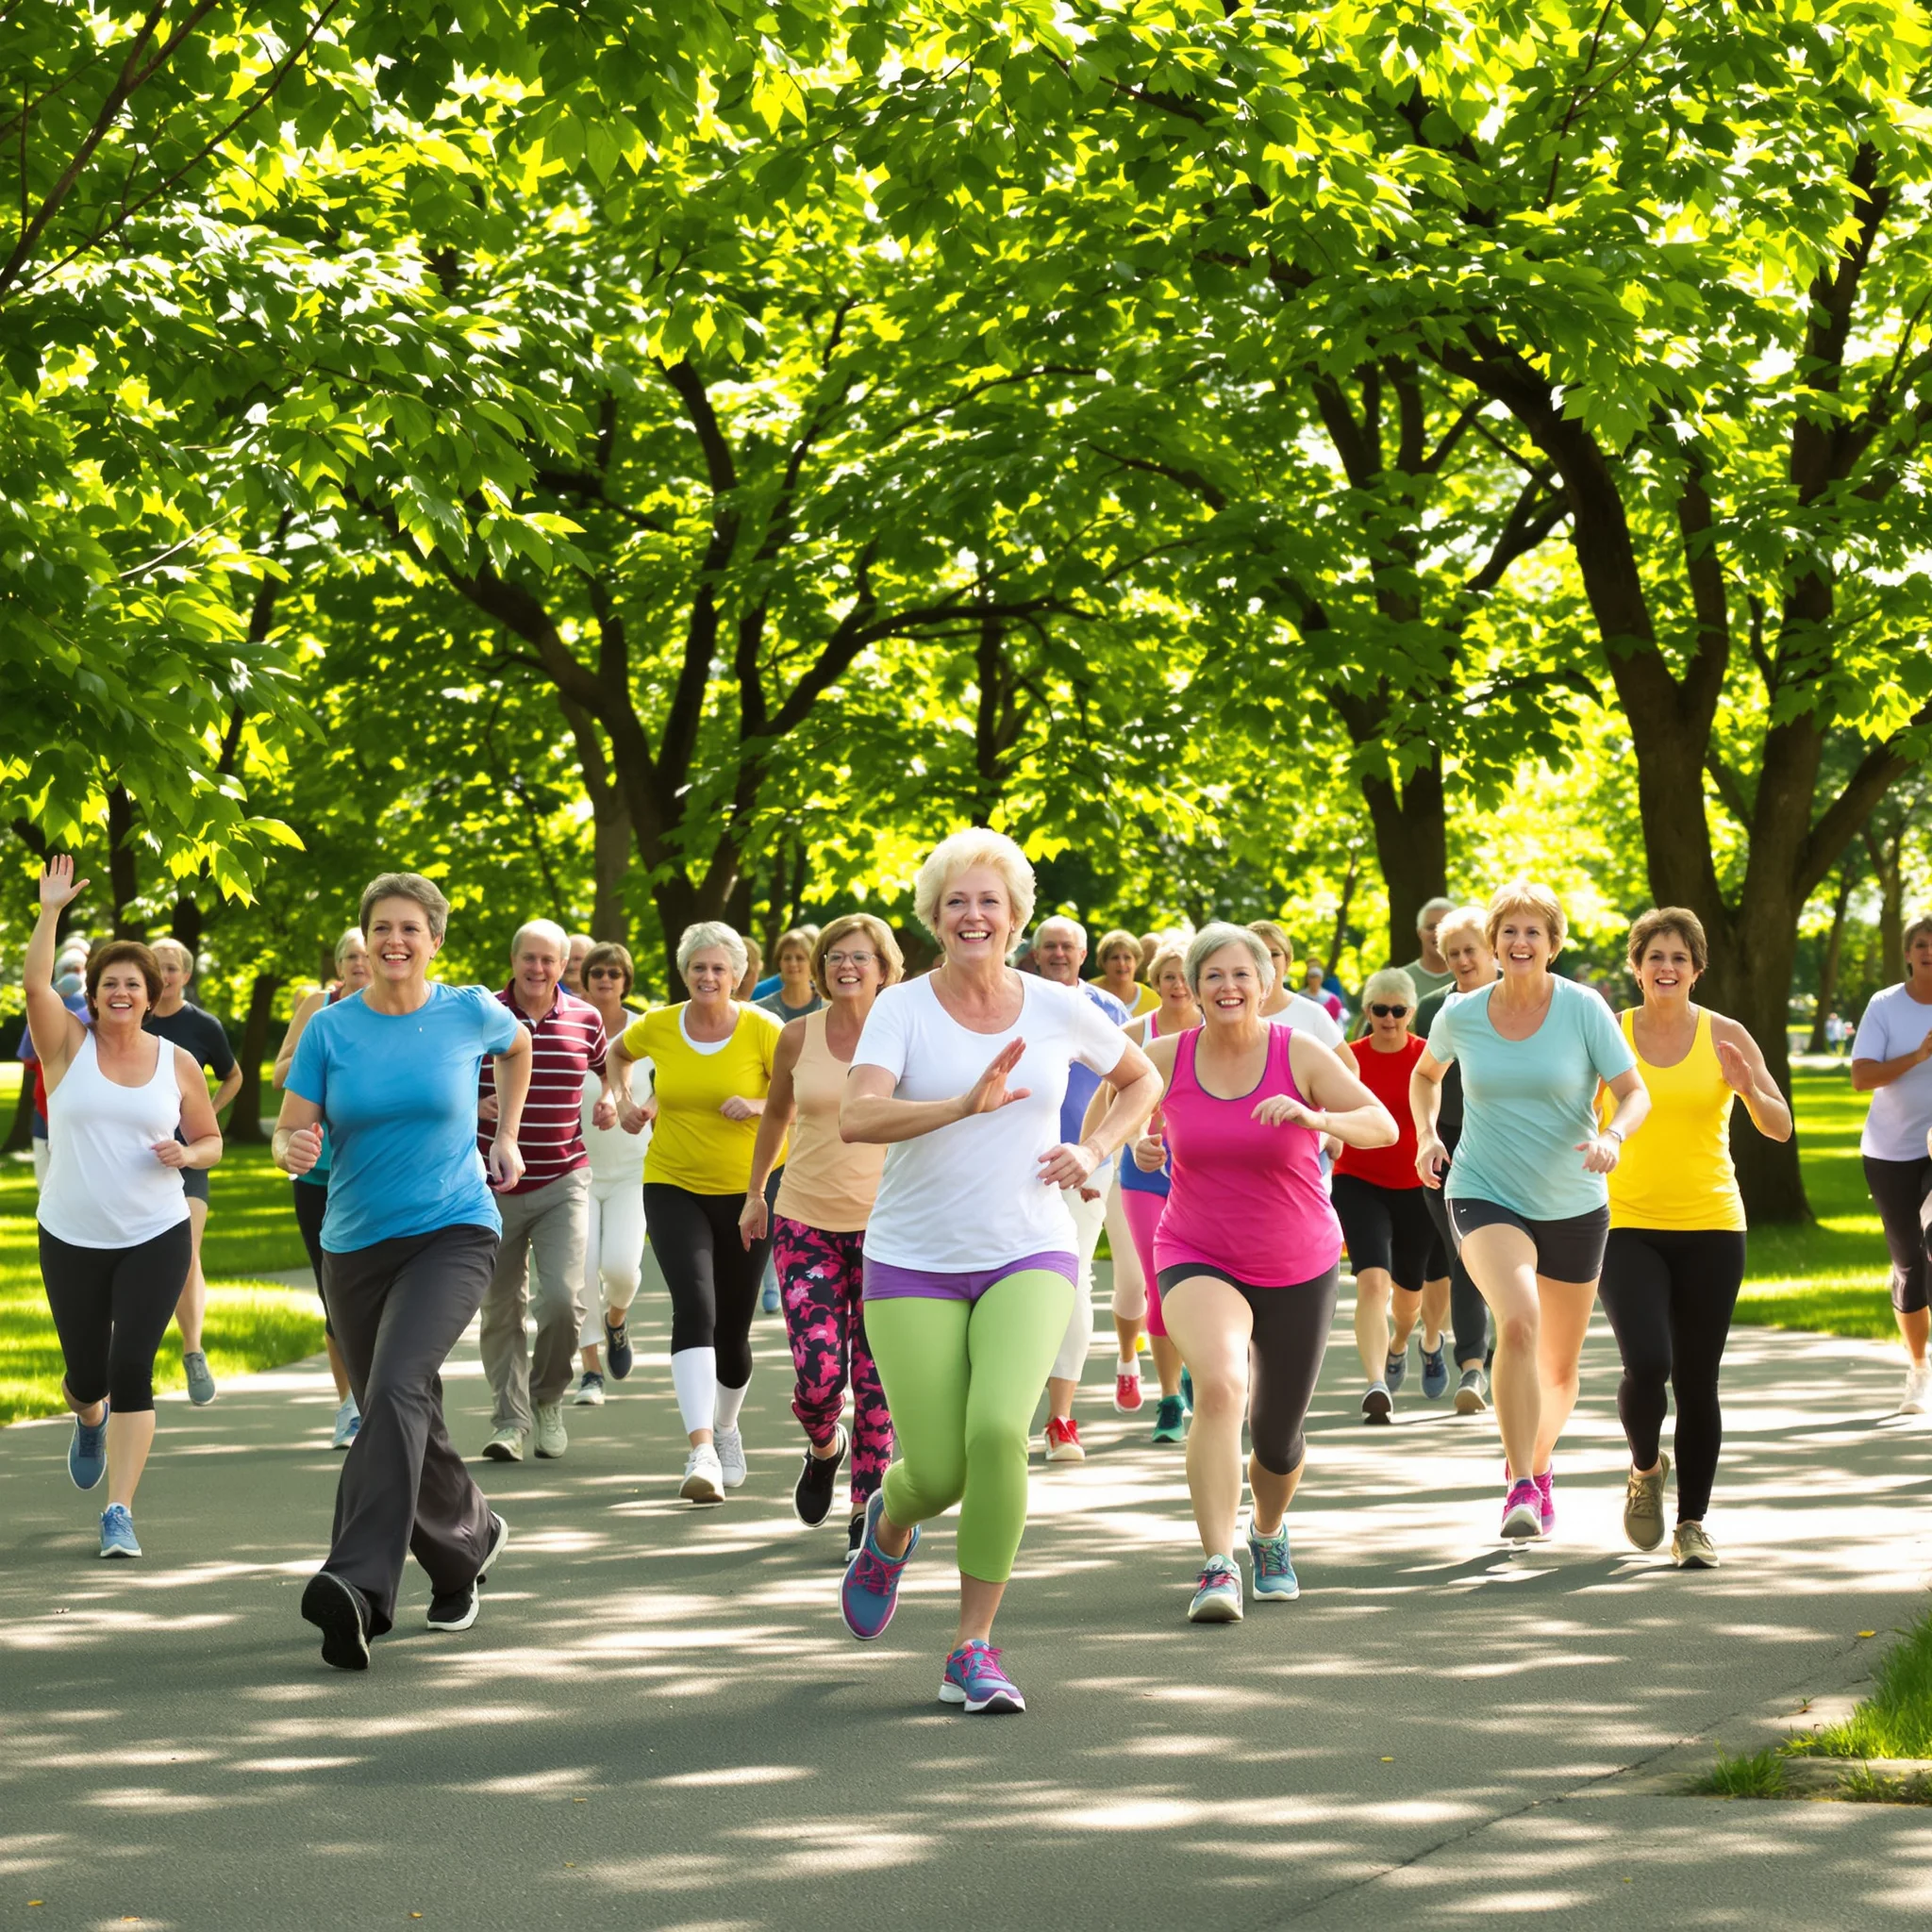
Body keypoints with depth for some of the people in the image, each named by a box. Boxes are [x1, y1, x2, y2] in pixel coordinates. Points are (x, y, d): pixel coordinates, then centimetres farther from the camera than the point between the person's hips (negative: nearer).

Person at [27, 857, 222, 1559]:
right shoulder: (69, 1046, -1)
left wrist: (185, 1154, -10)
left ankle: (120, 1512, -11)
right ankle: (90, 1420, 48)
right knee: (86, 1374, 9)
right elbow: (35, 982, -17)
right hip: (71, 1239, 1)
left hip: (155, 1238, 0)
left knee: (132, 1370, -13)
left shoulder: (178, 1064, 2)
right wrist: (50, 911, -22)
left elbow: (212, 1141, 11)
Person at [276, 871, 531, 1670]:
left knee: (395, 1390, -25)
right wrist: (293, 1147, -26)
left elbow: (516, 1045, 22)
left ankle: (358, 1584, -36)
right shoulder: (331, 1028, -1)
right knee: (408, 1420, 13)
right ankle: (466, 1545, 41)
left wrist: (506, 1137, 19)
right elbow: (289, 1132, -3)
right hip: (356, 1244, 3)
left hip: (454, 1232, -3)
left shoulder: (469, 1011, -2)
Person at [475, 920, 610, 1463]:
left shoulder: (585, 1020, 3)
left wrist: (610, 1099, 4)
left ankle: (548, 1399, 11)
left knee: (563, 1298, -13)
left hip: (563, 1184, 0)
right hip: (494, 1187, 0)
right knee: (500, 1308, 4)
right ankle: (510, 1418, 16)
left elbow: (608, 1067, 24)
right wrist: (476, 1106, -15)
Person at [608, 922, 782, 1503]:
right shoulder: (657, 1026, -1)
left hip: (748, 1190, 0)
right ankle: (701, 1451, -30)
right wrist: (623, 1099, 5)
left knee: (732, 1327, 10)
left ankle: (726, 1428, 41)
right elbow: (618, 1053, 21)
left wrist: (761, 1106, -23)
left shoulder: (762, 1030, -9)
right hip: (674, 1187, 0)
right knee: (694, 1307, -21)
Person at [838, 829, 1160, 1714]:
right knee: (939, 1474, -5)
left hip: (1029, 1257, 1)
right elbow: (857, 1118, -23)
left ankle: (973, 1653, -10)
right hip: (915, 1264, -1)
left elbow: (1142, 1080, 20)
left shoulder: (1056, 1007, 2)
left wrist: (1095, 1151, 2)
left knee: (998, 1431, -24)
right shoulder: (903, 1009, -6)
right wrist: (965, 1105, -37)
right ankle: (890, 1525, 36)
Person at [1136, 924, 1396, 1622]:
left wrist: (1317, 1119, -36)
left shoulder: (1301, 1054, -11)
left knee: (1278, 1440, 12)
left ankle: (1269, 1532, 48)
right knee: (1218, 1384, -32)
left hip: (1298, 1269, 1)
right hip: (1198, 1261, -1)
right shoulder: (1166, 1057, -6)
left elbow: (1384, 1126, -17)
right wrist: (1139, 1142, -8)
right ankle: (1217, 1567, -31)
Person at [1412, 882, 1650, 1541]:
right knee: (1519, 1322, -30)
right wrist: (1425, 1135, 1)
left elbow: (1636, 1094, -10)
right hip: (1487, 1197, -1)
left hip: (1573, 1207, 1)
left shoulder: (1583, 1009, -9)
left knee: (1560, 1368, 14)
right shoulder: (1461, 1015, -3)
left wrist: (1612, 1136, -30)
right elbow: (1426, 1073, 18)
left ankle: (1538, 1463, 46)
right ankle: (1520, 1489, -26)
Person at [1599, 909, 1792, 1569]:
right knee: (1646, 1364, -17)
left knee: (1697, 1383, 2)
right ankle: (1644, 1469, 13)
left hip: (1710, 1229, 1)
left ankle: (1692, 1525, 13)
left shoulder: (1725, 1038, 2)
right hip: (1628, 1226, -1)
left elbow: (1780, 1129, -1)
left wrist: (1748, 1088, -20)